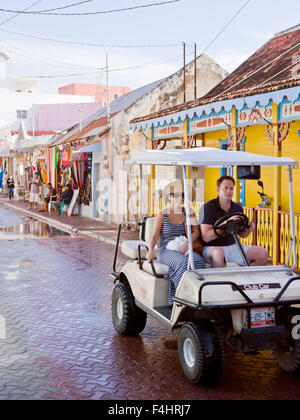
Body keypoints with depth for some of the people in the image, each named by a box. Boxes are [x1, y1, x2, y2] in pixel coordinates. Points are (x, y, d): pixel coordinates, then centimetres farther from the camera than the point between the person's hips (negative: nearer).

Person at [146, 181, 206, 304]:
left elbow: (196, 232, 6)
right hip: (166, 251, -2)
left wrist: (188, 242, -16)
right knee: (183, 263, -36)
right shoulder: (162, 215, 11)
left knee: (199, 262, -33)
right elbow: (154, 236, 3)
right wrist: (151, 250, -19)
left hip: (184, 250, 2)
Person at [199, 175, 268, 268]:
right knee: (219, 253, -40)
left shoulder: (238, 208, 8)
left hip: (232, 246, 5)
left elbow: (242, 234, 18)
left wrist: (249, 229, -6)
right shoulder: (207, 207, -10)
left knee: (262, 252, -11)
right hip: (211, 248, -5)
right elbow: (205, 237, -18)